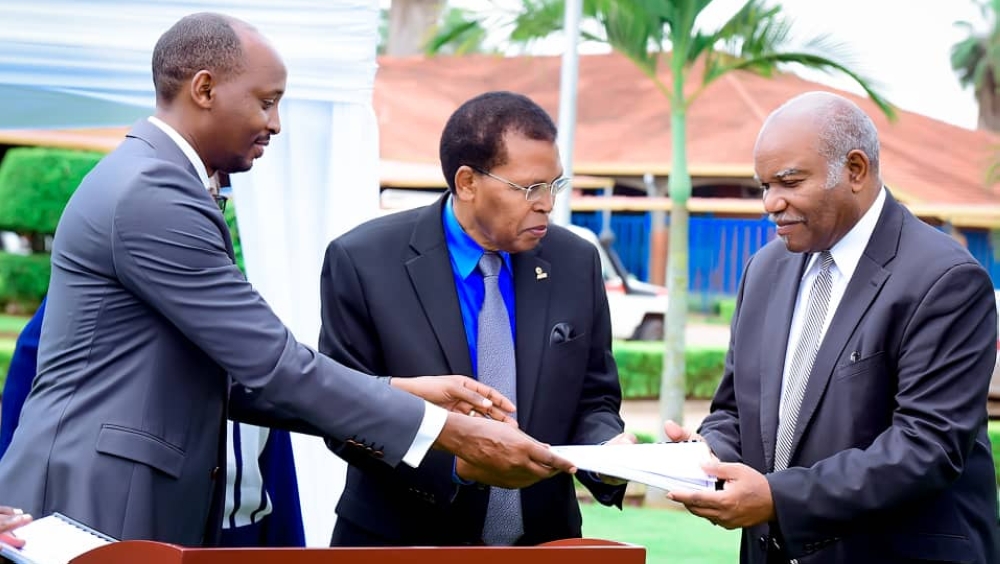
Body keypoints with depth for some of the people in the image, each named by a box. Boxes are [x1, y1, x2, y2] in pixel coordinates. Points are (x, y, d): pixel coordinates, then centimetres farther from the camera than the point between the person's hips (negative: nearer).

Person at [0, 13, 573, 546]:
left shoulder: (152, 182, 14)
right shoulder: (151, 194, -17)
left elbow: (235, 380, 11)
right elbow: (274, 364, -19)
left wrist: (404, 393, 4)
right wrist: (453, 433, -15)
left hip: (141, 504, 10)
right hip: (92, 507, -10)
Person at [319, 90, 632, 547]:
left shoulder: (576, 263, -2)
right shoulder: (363, 262, -12)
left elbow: (592, 399, 5)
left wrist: (606, 452, -16)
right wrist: (452, 460, -26)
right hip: (405, 542, -3)